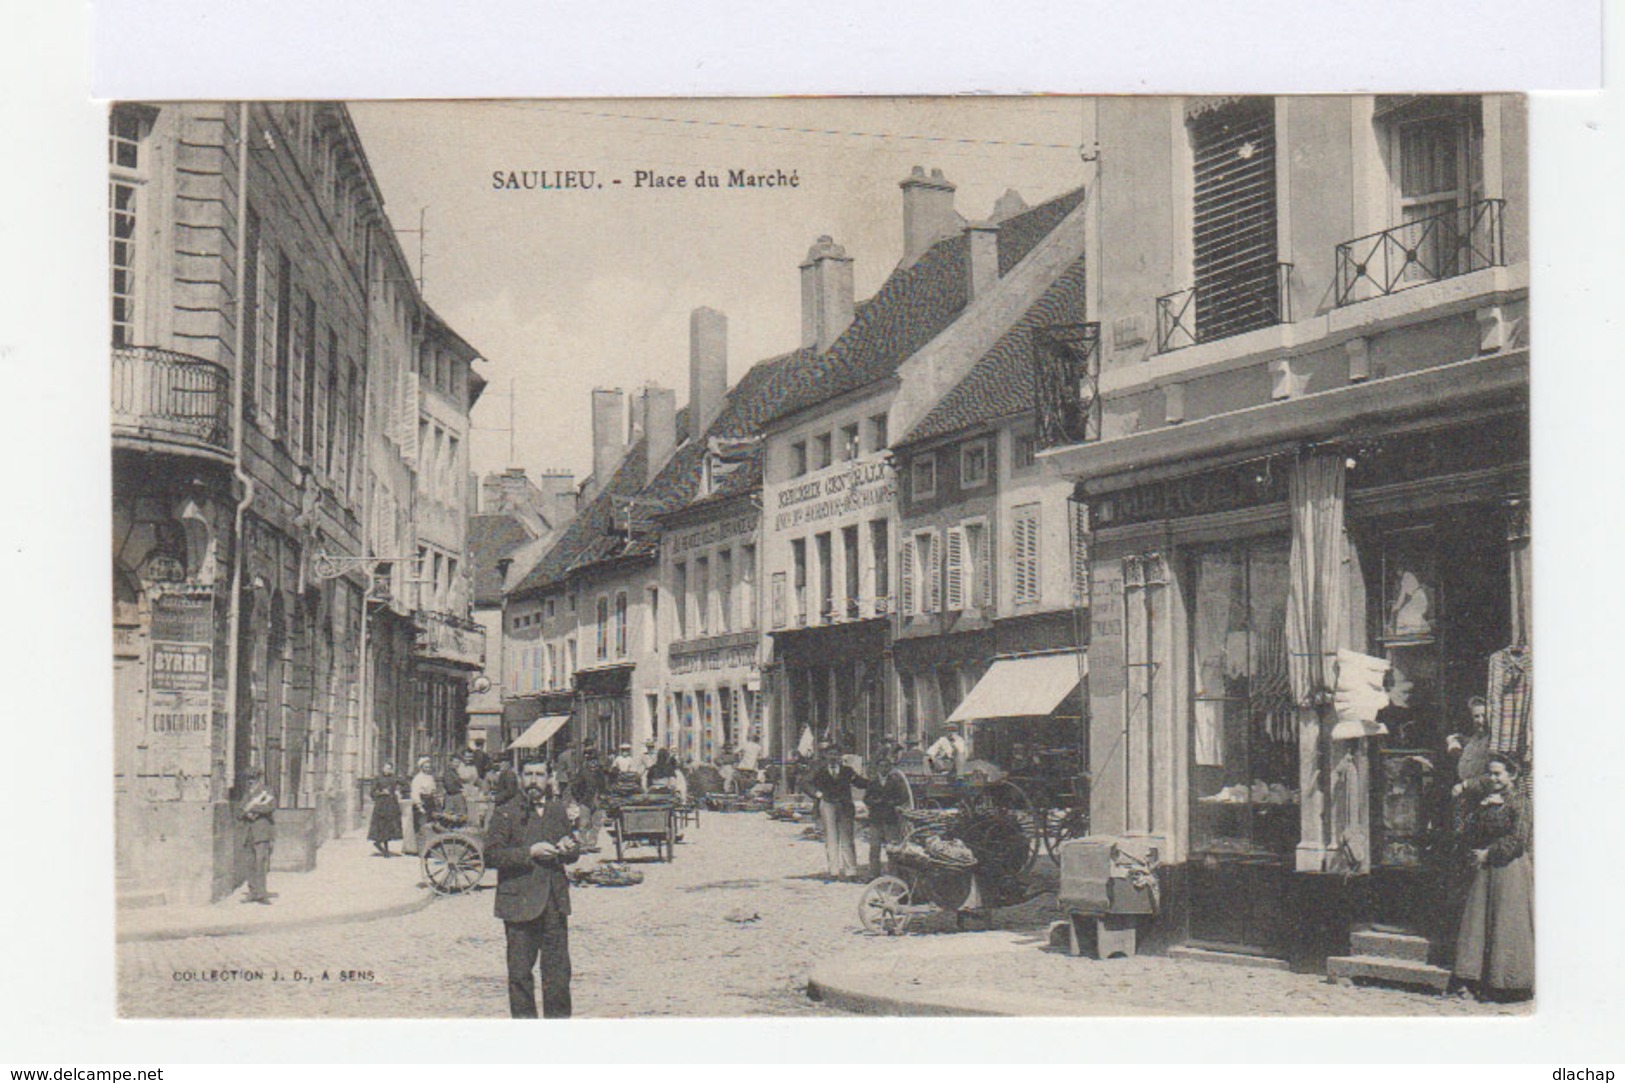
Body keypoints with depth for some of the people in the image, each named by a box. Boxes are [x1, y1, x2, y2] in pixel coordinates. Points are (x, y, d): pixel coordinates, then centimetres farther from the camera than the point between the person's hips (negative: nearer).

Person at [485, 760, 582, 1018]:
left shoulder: (559, 809, 14)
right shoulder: (505, 813, 0)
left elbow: (574, 853, 22)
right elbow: (492, 854, -9)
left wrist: (569, 849, -2)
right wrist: (529, 852, -17)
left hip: (555, 902, 4)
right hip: (520, 903, -4)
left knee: (559, 968, 5)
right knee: (520, 970, 0)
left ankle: (559, 1018, 15)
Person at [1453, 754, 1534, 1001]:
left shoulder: (1519, 803, -4)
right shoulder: (1484, 802, 14)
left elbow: (1518, 839, -12)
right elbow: (1468, 836, 8)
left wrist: (1489, 853, -11)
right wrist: (1480, 808, -5)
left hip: (1511, 870, -6)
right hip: (1484, 871, 6)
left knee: (1507, 924, -5)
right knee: (1479, 923, 1)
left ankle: (1509, 985, 0)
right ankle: (1484, 983, 5)